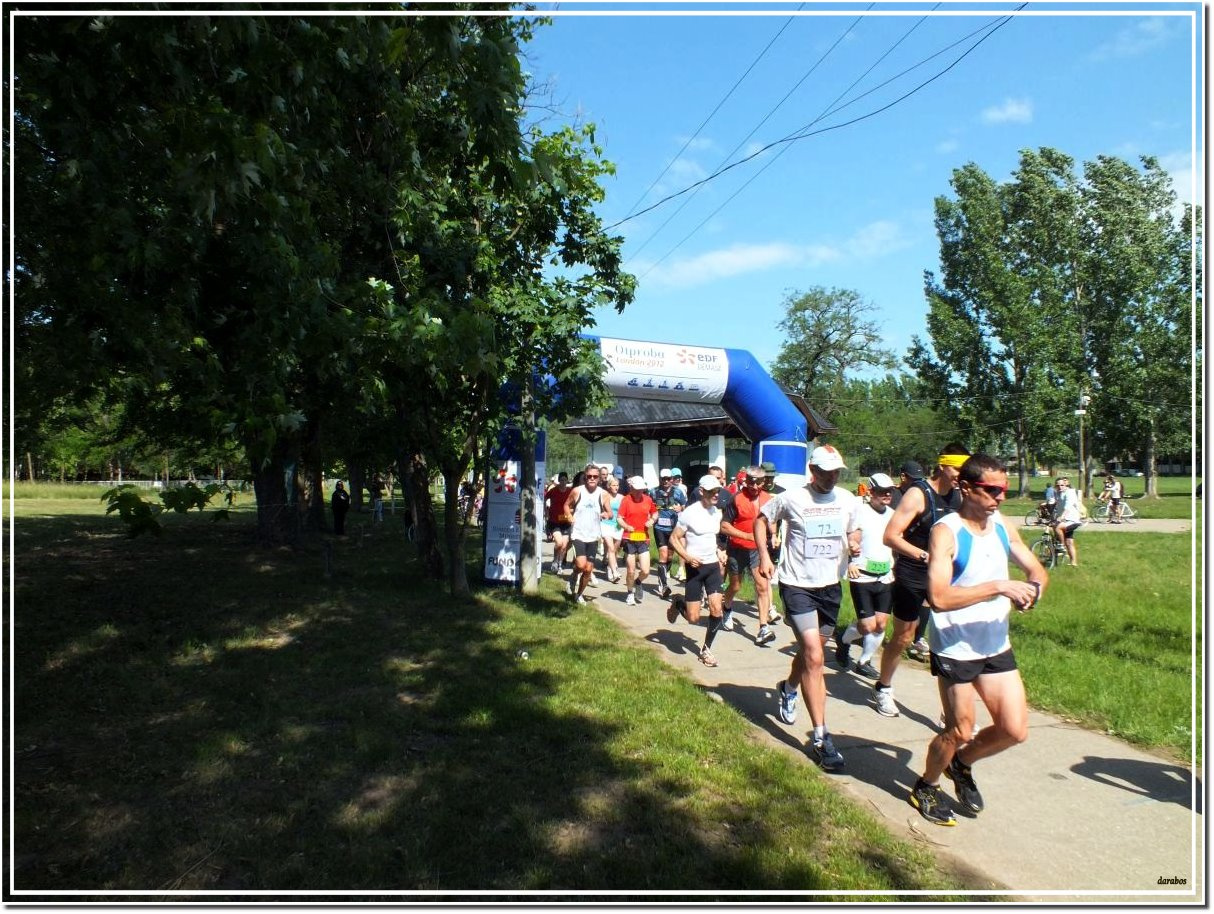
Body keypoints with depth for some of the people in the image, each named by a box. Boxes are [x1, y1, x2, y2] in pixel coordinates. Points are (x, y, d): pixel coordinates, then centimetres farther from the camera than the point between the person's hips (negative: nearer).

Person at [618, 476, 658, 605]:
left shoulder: (648, 499, 4)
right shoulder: (626, 500, -6)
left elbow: (655, 512, 20)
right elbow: (620, 519, -9)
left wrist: (652, 520, 0)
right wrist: (627, 527, -27)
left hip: (643, 539, 3)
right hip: (630, 539, -2)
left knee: (645, 571, -4)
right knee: (631, 571, 3)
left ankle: (637, 582, 30)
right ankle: (630, 593, 27)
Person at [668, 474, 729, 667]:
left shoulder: (717, 513, 6)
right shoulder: (689, 513, -14)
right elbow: (674, 538, -10)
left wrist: (719, 552, 8)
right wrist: (687, 557, -23)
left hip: (713, 565, 5)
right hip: (696, 567, -5)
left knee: (717, 611, -5)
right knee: (693, 618, -2)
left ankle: (706, 649, 14)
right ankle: (677, 605, 33)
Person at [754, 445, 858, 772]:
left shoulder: (847, 499, 2)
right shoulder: (792, 498, -11)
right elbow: (762, 518, 4)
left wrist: (853, 549, 1)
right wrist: (763, 554, -4)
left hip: (831, 586, 5)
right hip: (798, 585, -5)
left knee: (811, 651, 19)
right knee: (814, 657, -14)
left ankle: (788, 689, 52)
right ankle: (820, 738, -8)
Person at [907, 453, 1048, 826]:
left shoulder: (1001, 526, 3)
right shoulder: (946, 531, -18)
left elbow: (1036, 570, 14)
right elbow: (939, 597, -30)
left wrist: (1032, 589, -10)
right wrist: (999, 587, -31)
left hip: (997, 646, 7)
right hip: (955, 650, -6)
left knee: (1015, 730, 7)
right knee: (959, 732, 6)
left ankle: (961, 764, 36)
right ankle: (926, 787, 33)